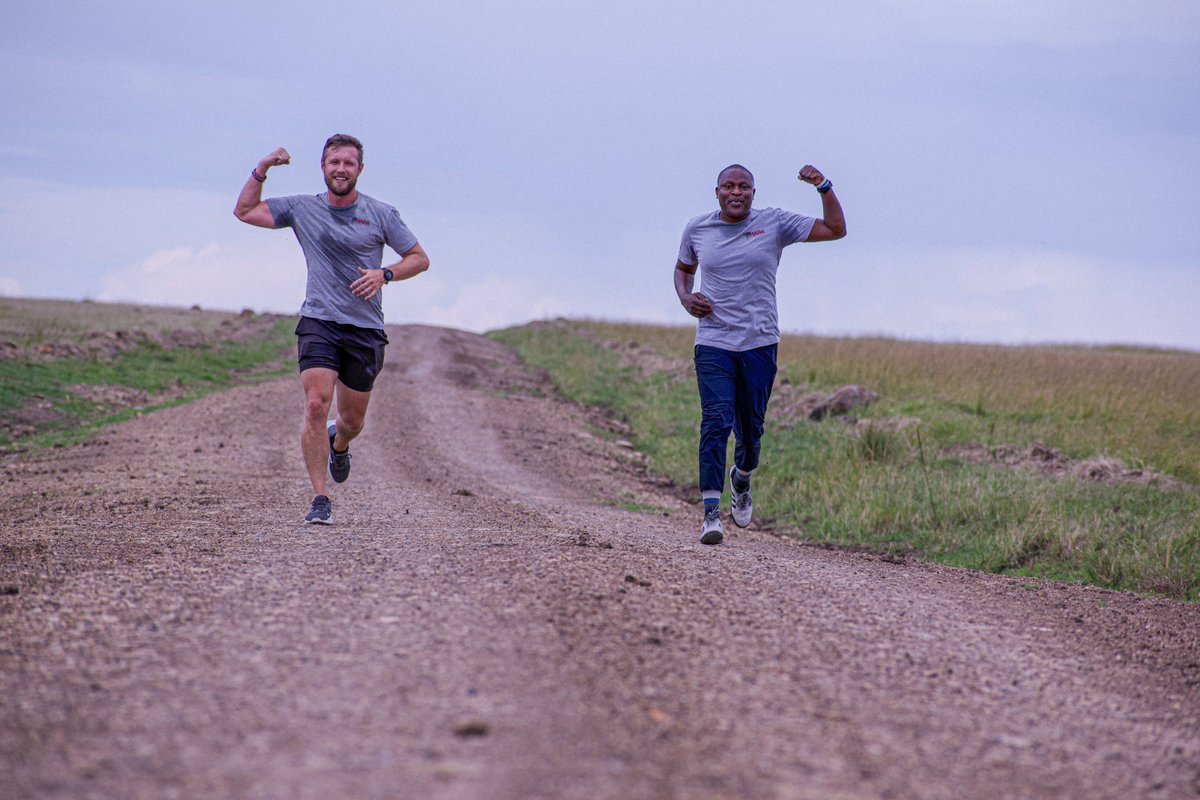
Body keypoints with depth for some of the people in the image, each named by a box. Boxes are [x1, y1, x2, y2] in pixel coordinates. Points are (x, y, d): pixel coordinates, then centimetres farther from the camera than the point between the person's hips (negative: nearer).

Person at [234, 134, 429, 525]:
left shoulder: (381, 214, 3)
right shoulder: (302, 208, 6)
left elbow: (419, 258, 7)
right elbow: (245, 211, 11)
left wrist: (384, 274, -10)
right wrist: (262, 169, -2)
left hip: (365, 330, 1)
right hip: (319, 322, -1)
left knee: (352, 421, 10)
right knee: (316, 406, -19)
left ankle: (337, 444, 48)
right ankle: (320, 500, -15)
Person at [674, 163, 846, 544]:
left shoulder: (775, 224, 1)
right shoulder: (697, 229, 6)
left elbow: (835, 230, -2)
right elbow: (684, 268, 24)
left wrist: (824, 187, -14)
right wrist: (685, 298, 4)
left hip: (760, 344, 1)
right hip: (713, 344, 0)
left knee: (751, 427, 9)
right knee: (716, 422, -16)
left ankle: (741, 481, 43)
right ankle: (711, 512, -18)